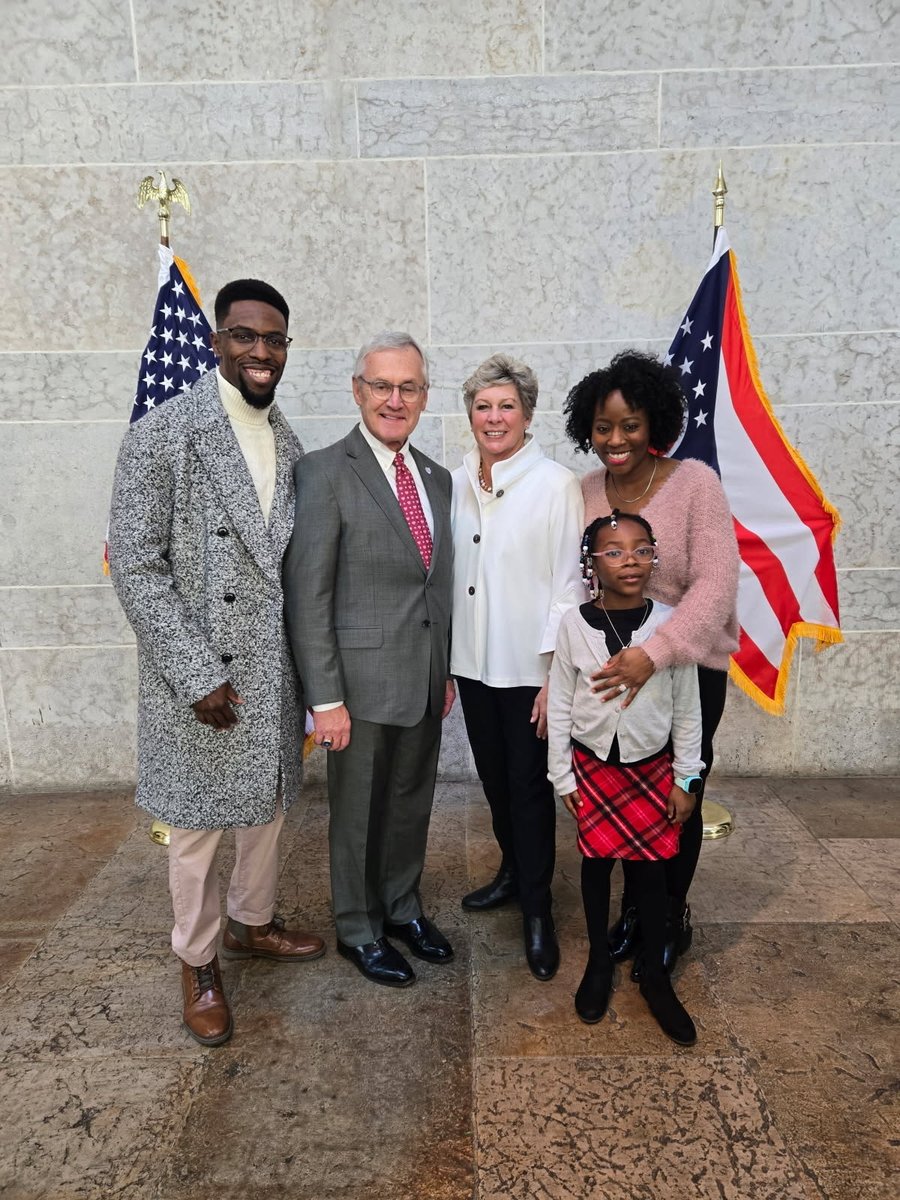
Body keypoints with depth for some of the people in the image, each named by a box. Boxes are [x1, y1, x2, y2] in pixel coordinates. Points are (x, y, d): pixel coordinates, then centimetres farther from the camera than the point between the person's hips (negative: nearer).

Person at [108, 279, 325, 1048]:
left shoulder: (289, 445, 6)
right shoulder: (162, 435, -12)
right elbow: (136, 567, -14)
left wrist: (307, 665, 7)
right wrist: (197, 675, -17)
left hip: (275, 672, 6)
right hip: (202, 674, -5)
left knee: (269, 807, 20)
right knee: (197, 825, 11)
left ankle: (252, 924, 44)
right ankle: (198, 964, 33)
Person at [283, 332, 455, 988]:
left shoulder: (437, 477, 9)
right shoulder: (325, 472, -12)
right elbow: (307, 595, -14)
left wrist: (447, 670, 13)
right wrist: (326, 698, -16)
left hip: (426, 680, 6)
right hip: (363, 680, -6)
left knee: (413, 802, 20)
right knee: (359, 811, 12)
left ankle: (402, 907, 43)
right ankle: (360, 929, 34)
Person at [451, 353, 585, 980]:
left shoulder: (556, 484, -10)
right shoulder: (457, 482, 5)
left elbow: (570, 583, -12)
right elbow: (449, 574, 9)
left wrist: (557, 675, -14)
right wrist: (443, 660, 9)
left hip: (529, 666, -5)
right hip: (473, 662, 5)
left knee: (530, 786, 6)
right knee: (494, 779, 18)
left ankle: (538, 910, 25)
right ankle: (513, 870, 42)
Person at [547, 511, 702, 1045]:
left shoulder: (671, 624, -11)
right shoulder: (574, 625, -12)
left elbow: (687, 709, -3)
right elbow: (560, 706, -4)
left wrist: (686, 780, 0)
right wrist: (562, 776, -2)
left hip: (652, 767, 0)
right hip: (593, 766, 0)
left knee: (650, 870, 9)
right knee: (597, 863, 14)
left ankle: (655, 975, 29)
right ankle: (599, 962, 35)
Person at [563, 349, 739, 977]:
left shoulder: (696, 483, -16)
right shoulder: (585, 492, -3)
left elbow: (715, 585, -23)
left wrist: (654, 654, -36)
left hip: (688, 671, -3)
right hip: (611, 670, 4)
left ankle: (672, 920, 38)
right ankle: (635, 909, 40)